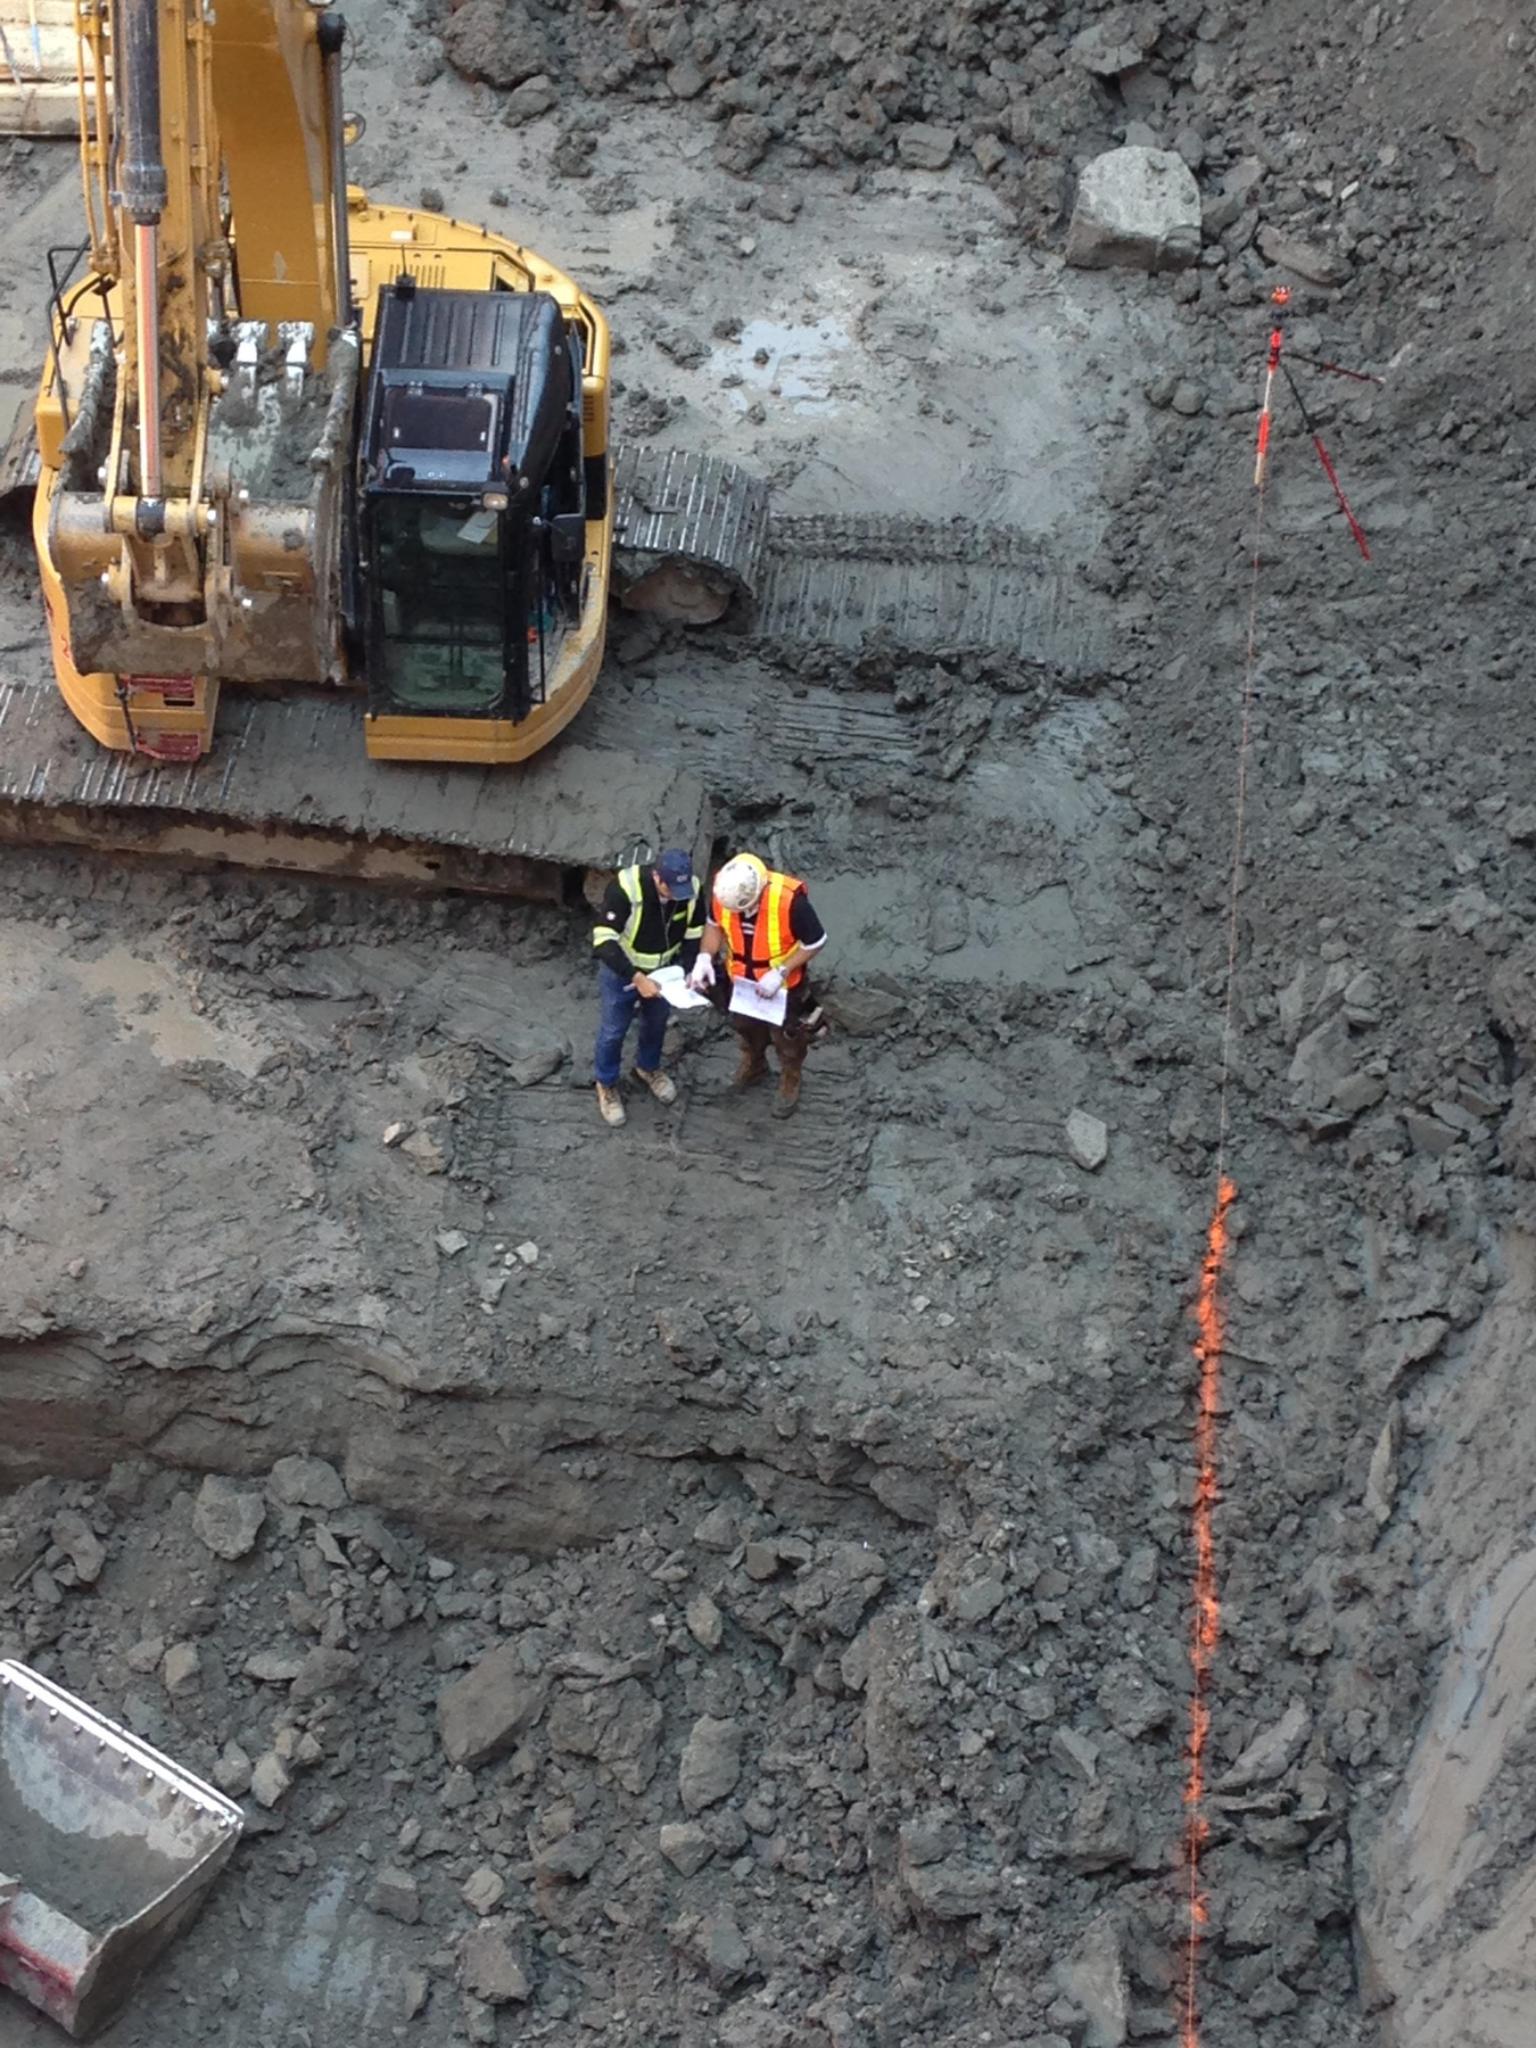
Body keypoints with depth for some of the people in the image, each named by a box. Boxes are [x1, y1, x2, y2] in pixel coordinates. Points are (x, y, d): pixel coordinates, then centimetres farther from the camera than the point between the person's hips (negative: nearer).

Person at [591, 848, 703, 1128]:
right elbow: (603, 941, -37)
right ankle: (607, 1085, 36)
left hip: (661, 968, 4)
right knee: (613, 1030, 11)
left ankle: (648, 1067, 53)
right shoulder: (625, 888, -37)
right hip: (620, 969, -4)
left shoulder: (692, 888, -23)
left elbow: (694, 934, -7)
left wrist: (683, 971, -20)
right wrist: (636, 977, -43)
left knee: (656, 1022, 25)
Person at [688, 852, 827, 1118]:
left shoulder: (789, 900, -39)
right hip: (741, 979, 4)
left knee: (786, 1036, 21)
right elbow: (714, 924, -5)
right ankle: (754, 1063, 61)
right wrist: (704, 957, -21)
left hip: (784, 984, -4)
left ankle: (790, 1083, 49)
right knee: (746, 1026, 30)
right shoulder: (723, 890, -27)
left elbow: (815, 942, -24)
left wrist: (780, 972, -29)